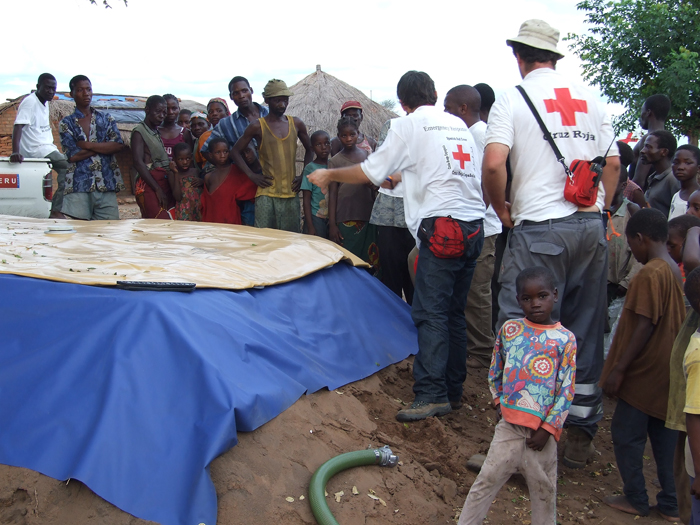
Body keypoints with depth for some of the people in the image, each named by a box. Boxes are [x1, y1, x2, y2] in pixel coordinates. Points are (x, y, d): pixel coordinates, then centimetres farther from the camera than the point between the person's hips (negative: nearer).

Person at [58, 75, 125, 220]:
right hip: (79, 186, -2)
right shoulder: (66, 123, 10)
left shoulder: (106, 119, 16)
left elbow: (119, 145, -1)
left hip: (107, 185, 2)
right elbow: (72, 156, -4)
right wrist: (103, 147, -2)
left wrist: (87, 145, -5)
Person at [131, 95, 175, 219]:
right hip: (149, 186, -7)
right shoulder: (139, 132, -1)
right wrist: (158, 189, -15)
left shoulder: (159, 132, 22)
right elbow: (138, 163, -11)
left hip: (165, 184, 7)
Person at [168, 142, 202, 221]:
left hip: (199, 209, 4)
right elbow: (178, 198, -14)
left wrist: (202, 181, 0)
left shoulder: (195, 171, 10)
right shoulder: (173, 176, -1)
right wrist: (176, 173, -13)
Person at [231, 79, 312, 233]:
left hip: (291, 193, 3)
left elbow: (309, 149, 21)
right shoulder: (258, 127, -1)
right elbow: (236, 152, 6)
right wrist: (251, 175, -5)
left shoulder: (296, 124, 9)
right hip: (266, 193, -3)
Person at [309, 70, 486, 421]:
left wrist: (328, 175, 17)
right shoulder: (459, 125, 21)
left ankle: (431, 395, -12)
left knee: (429, 313, -8)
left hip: (442, 227, -7)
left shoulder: (407, 125, 1)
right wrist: (403, 175, 48)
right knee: (453, 313, 12)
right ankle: (453, 391, 17)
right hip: (474, 226, 8)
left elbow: (369, 172, 2)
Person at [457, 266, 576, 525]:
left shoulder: (565, 339, -5)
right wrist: (499, 402, 8)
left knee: (544, 489, 13)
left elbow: (566, 390, -5)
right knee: (487, 480, 3)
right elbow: (495, 371, 13)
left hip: (542, 429, -1)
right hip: (510, 423, 1)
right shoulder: (509, 329, 0)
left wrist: (547, 428, -8)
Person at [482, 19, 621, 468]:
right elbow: (613, 164, 15)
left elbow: (494, 164, -15)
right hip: (592, 226, 6)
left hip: (540, 229, -5)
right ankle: (582, 436, 23)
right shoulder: (591, 99, 13)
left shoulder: (513, 99, -2)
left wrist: (503, 209, 0)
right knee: (587, 333, 12)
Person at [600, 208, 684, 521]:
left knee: (626, 434, 5)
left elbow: (644, 326, -22)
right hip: (668, 373, 9)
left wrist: (619, 369, -18)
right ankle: (671, 504, 22)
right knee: (664, 434, 15)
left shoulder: (649, 274, -20)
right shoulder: (675, 271, 8)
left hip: (645, 373, -9)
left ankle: (635, 499, 15)